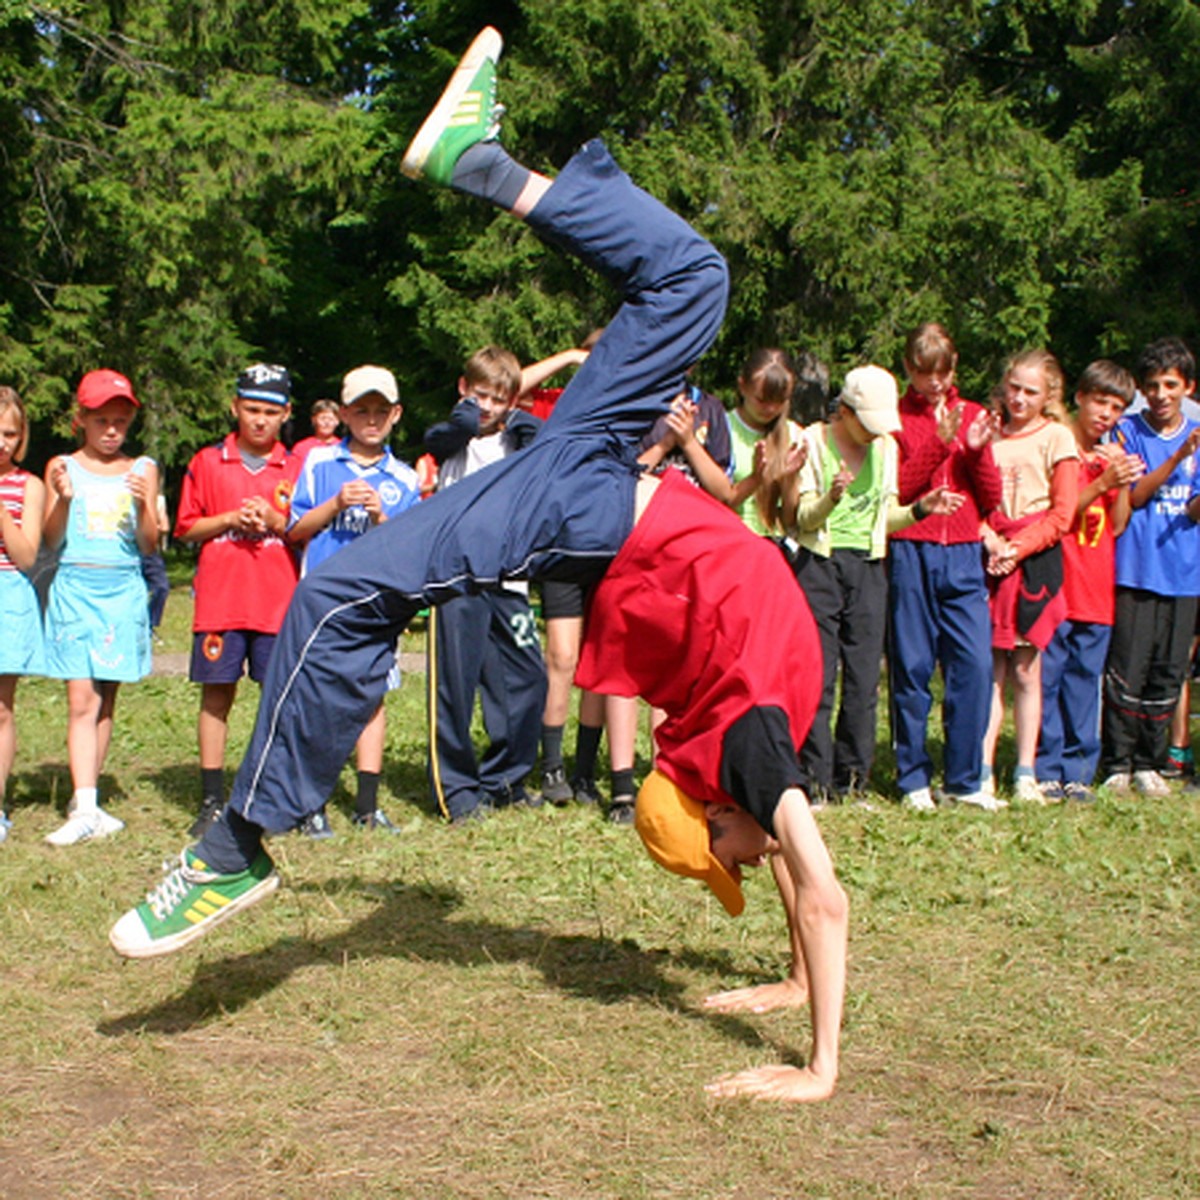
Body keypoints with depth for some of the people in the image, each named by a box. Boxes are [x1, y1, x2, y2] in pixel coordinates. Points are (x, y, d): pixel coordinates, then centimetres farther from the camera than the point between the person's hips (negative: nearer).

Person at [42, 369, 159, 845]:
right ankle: (85, 810, -13)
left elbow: (149, 545, 4)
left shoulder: (142, 470, 8)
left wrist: (143, 505, -14)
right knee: (81, 699, -9)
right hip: (75, 588, -1)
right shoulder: (63, 467, 6)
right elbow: (51, 540, 1)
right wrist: (63, 498, -16)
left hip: (123, 591, 1)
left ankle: (85, 801, 14)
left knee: (106, 699, 4)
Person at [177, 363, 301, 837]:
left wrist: (275, 521, -11)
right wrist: (230, 519, -9)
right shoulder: (207, 463, 8)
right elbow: (187, 527, 7)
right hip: (220, 599, 0)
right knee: (216, 693, 2)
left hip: (280, 601, 0)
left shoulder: (296, 469, 8)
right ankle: (212, 800, 10)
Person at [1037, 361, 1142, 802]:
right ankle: (1046, 770, 3)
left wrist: (1124, 484, -3)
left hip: (1096, 591, 5)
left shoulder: (1113, 455, 16)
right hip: (1056, 583, -5)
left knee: (1084, 682, 6)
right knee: (1048, 678, -4)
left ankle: (1077, 772, 11)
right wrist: (1102, 483, -17)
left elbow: (1117, 526, 10)